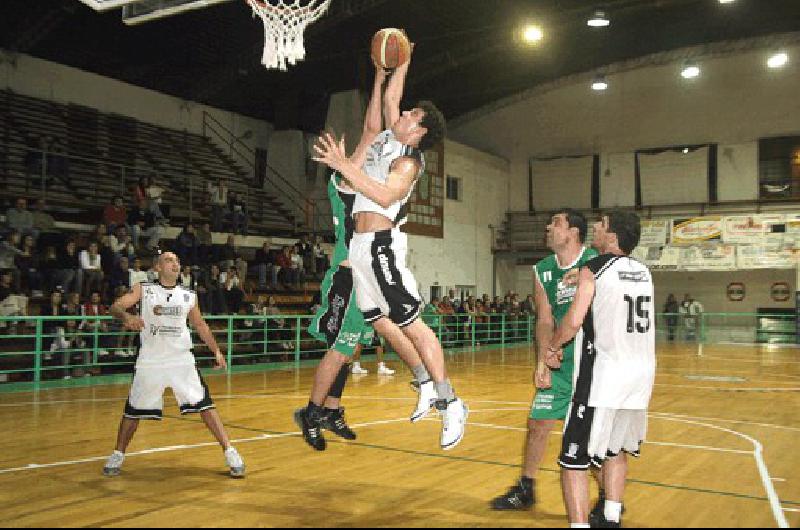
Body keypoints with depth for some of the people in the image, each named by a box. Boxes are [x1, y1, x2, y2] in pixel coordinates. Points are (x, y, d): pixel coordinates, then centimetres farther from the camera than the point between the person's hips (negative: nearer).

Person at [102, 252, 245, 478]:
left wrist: (216, 352, 11)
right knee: (133, 411, 8)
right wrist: (126, 316, -34)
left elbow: (200, 325, 18)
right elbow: (115, 307, -11)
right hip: (150, 363, -1)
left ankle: (229, 451, -1)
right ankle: (118, 455, 30)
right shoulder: (143, 290, 1)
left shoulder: (189, 296, 7)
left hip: (182, 361, 1)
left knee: (204, 405, -7)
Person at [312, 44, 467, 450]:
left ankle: (450, 404, -3)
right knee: (380, 322, 12)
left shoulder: (408, 160, -10)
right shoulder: (389, 136, 14)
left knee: (411, 324, -9)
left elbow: (385, 196, -27)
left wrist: (346, 167, -30)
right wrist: (401, 64, 28)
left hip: (381, 245, -9)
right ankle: (428, 383, 24)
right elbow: (387, 98, 30)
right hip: (362, 245, 9)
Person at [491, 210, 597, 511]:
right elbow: (545, 321, 1)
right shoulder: (543, 271, 4)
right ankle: (525, 491, 27)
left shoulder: (596, 263, -10)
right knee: (538, 423, 9)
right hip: (560, 363, 5)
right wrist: (542, 363, -10)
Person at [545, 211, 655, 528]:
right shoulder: (643, 272, 12)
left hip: (604, 376, -7)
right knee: (615, 450, 25)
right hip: (642, 373, 7)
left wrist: (553, 346, 0)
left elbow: (574, 320, -17)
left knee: (574, 460, -1)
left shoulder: (593, 269, -8)